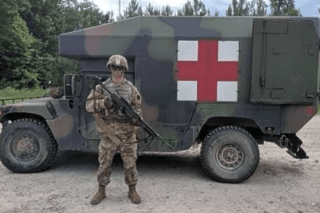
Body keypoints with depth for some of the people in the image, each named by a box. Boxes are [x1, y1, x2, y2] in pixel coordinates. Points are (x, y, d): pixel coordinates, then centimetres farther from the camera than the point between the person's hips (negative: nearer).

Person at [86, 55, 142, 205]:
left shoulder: (131, 88, 5)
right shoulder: (101, 87, 2)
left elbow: (137, 107, 9)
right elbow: (89, 105, -4)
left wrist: (136, 117, -13)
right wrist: (104, 102, -21)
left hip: (127, 133, 1)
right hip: (108, 132, 0)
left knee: (130, 163, 6)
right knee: (104, 163, 8)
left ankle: (132, 191, 24)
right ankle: (101, 192, 26)